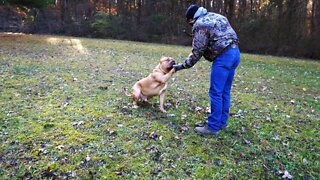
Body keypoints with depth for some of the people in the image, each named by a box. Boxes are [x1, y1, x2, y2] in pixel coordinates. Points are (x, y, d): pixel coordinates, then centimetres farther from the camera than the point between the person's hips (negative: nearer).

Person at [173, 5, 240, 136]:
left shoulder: (200, 24, -4)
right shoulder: (216, 16, 23)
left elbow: (197, 51, -6)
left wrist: (183, 65, 3)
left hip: (223, 56, -9)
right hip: (235, 52, 9)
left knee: (216, 93, -5)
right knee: (225, 92, 14)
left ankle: (213, 127, 1)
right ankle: (222, 122, 23)